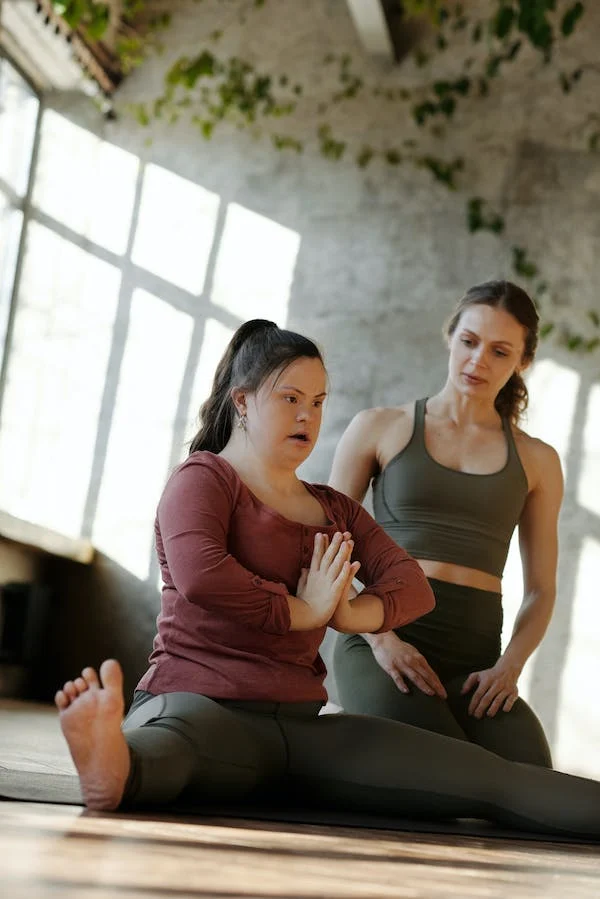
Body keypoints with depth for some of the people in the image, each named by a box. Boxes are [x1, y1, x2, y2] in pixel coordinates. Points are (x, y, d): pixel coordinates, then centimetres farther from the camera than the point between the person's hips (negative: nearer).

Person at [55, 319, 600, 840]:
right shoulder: (204, 478, 3)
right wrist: (304, 612, -8)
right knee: (167, 746, -46)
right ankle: (114, 769, -78)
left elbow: (414, 585, 10)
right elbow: (199, 575, -19)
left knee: (488, 777, -8)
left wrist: (351, 615, -11)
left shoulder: (332, 510, 24)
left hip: (301, 724, 7)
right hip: (199, 702, -7)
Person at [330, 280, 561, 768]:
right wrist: (382, 639, -9)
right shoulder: (380, 428, 10)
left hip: (474, 658, 2)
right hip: (380, 645, -2)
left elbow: (541, 589, 16)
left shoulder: (537, 461, 16)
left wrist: (509, 666, -5)